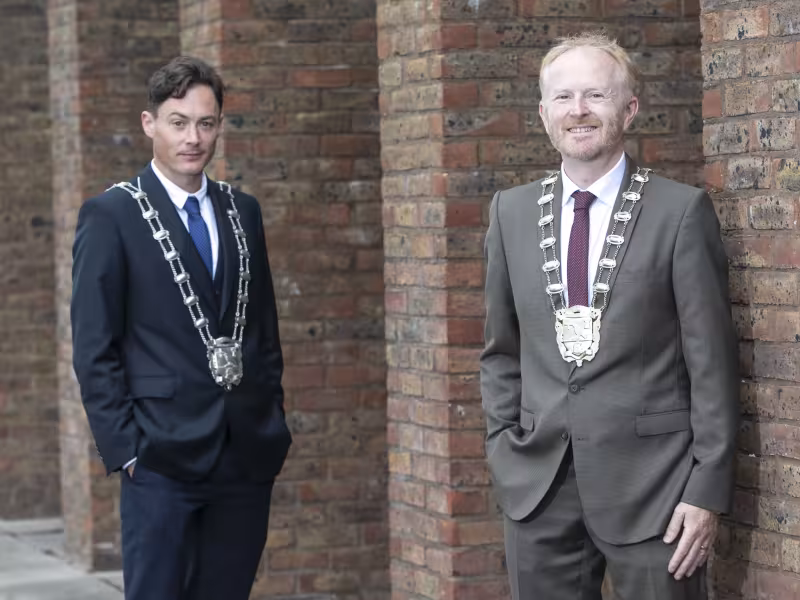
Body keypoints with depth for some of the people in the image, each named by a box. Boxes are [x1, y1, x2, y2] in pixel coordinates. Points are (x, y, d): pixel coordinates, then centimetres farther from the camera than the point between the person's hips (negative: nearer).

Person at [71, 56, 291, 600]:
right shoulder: (112, 216, -3)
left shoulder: (243, 211, 13)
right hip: (163, 457, -5)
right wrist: (124, 447, -10)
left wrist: (274, 421, 11)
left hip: (249, 454, 5)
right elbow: (94, 348, -5)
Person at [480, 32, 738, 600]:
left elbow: (712, 361, -5)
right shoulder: (512, 211, 8)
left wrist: (708, 489, -9)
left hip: (650, 482, -4)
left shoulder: (682, 210, -5)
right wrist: (505, 447, 6)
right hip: (538, 484, 4)